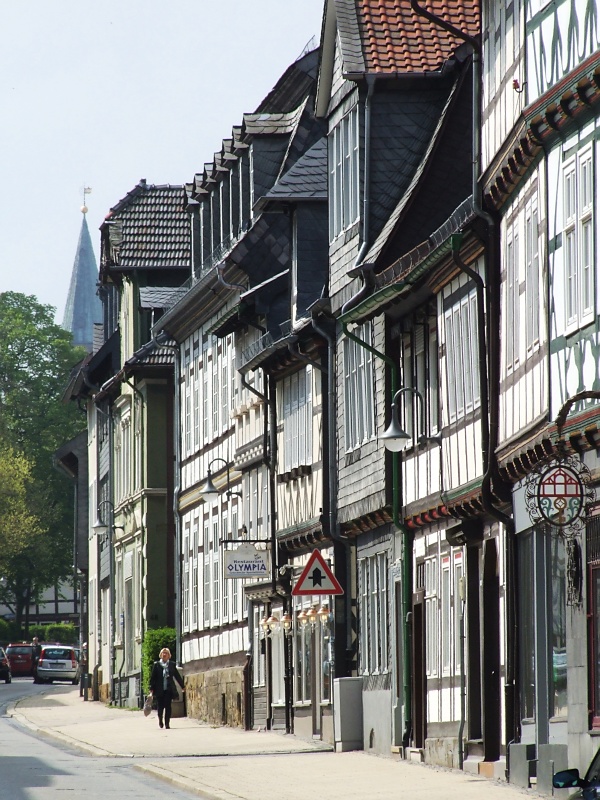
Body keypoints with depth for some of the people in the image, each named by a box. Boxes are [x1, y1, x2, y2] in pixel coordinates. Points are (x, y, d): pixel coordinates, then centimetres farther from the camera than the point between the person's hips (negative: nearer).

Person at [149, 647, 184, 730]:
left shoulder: (172, 664, 8)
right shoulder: (157, 664, 3)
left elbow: (177, 676, 13)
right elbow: (153, 677, 2)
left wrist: (182, 686, 17)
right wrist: (151, 688, -3)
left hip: (169, 689, 1)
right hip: (159, 689, -1)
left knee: (168, 706, -5)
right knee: (160, 706, 4)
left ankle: (167, 723, -1)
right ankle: (160, 719, 31)